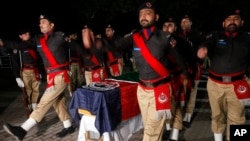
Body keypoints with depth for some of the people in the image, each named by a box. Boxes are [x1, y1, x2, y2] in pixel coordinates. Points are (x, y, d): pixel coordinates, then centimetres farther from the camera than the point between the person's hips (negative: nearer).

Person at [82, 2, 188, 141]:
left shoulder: (165, 37, -11)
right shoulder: (134, 38, -2)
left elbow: (179, 56, 2)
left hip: (160, 89, -4)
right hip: (142, 89, 4)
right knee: (149, 128, 18)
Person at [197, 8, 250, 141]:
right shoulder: (215, 36, 0)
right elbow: (207, 44, -22)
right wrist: (202, 49, -45)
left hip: (237, 85, 0)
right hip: (215, 83, 1)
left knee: (236, 119, 1)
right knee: (217, 115, 15)